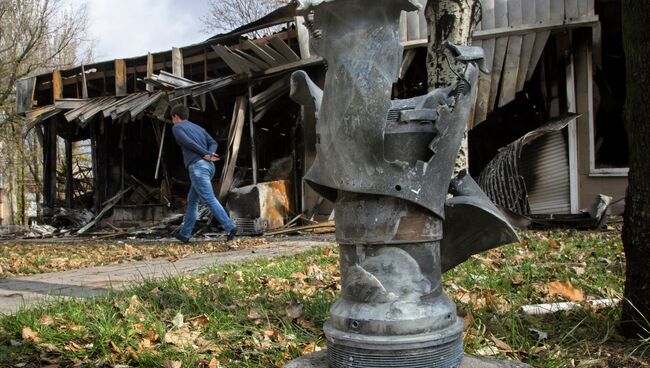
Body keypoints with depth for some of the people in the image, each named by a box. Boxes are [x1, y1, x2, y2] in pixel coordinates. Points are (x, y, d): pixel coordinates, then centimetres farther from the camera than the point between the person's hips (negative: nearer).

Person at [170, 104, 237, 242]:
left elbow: (189, 143, -9)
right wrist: (209, 155, -7)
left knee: (210, 199, -11)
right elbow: (213, 144, 11)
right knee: (192, 200, 16)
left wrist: (207, 154, -2)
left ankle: (230, 227, -22)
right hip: (209, 167, 8)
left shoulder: (176, 128, 7)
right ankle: (185, 233, 19)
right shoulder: (199, 128, 27)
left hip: (197, 167, -8)